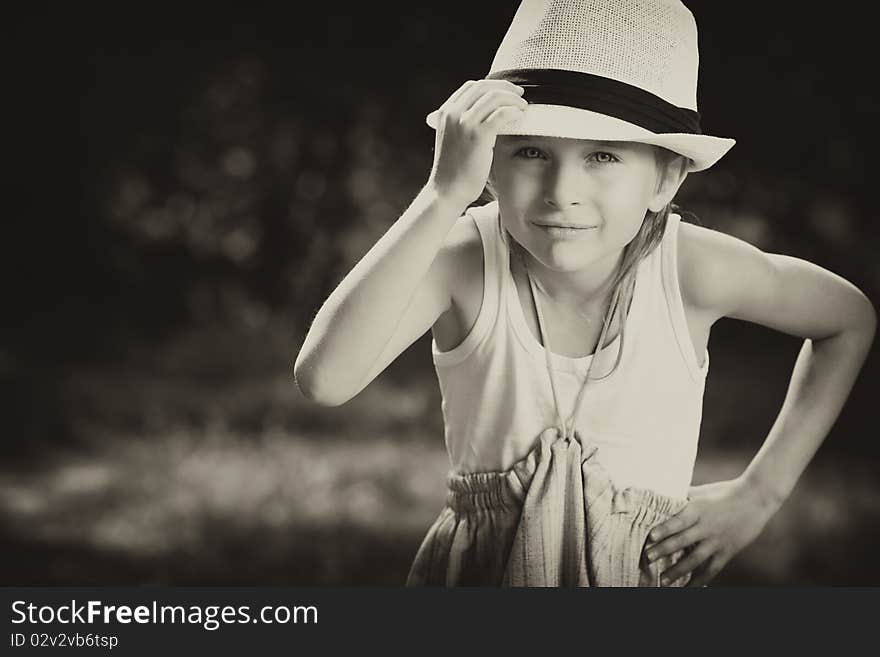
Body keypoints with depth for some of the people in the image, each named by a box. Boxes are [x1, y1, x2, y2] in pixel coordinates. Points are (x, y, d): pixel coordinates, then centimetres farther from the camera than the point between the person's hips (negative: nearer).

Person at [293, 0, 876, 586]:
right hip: (477, 570, 0)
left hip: (646, 570, 1)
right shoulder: (465, 258, -23)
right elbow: (323, 377, -39)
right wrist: (446, 193, -41)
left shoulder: (690, 269, -20)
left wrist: (758, 495, -6)